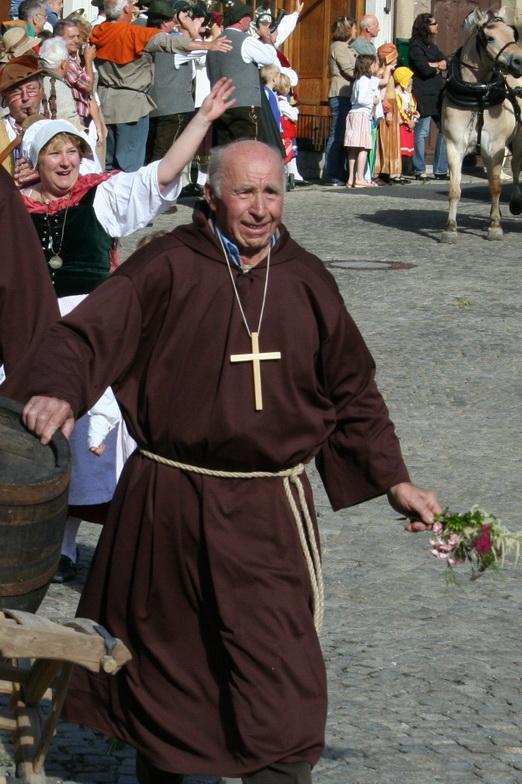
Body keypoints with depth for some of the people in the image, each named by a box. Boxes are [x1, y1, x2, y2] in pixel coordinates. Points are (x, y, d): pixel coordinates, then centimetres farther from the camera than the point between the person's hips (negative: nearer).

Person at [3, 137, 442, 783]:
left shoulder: (306, 281, 4)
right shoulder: (168, 267, -7)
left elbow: (352, 391, 13)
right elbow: (86, 335, -12)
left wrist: (394, 481, 10)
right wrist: (56, 389, -33)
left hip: (268, 512, 1)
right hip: (165, 505, -1)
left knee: (282, 679, -8)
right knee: (159, 656, 17)